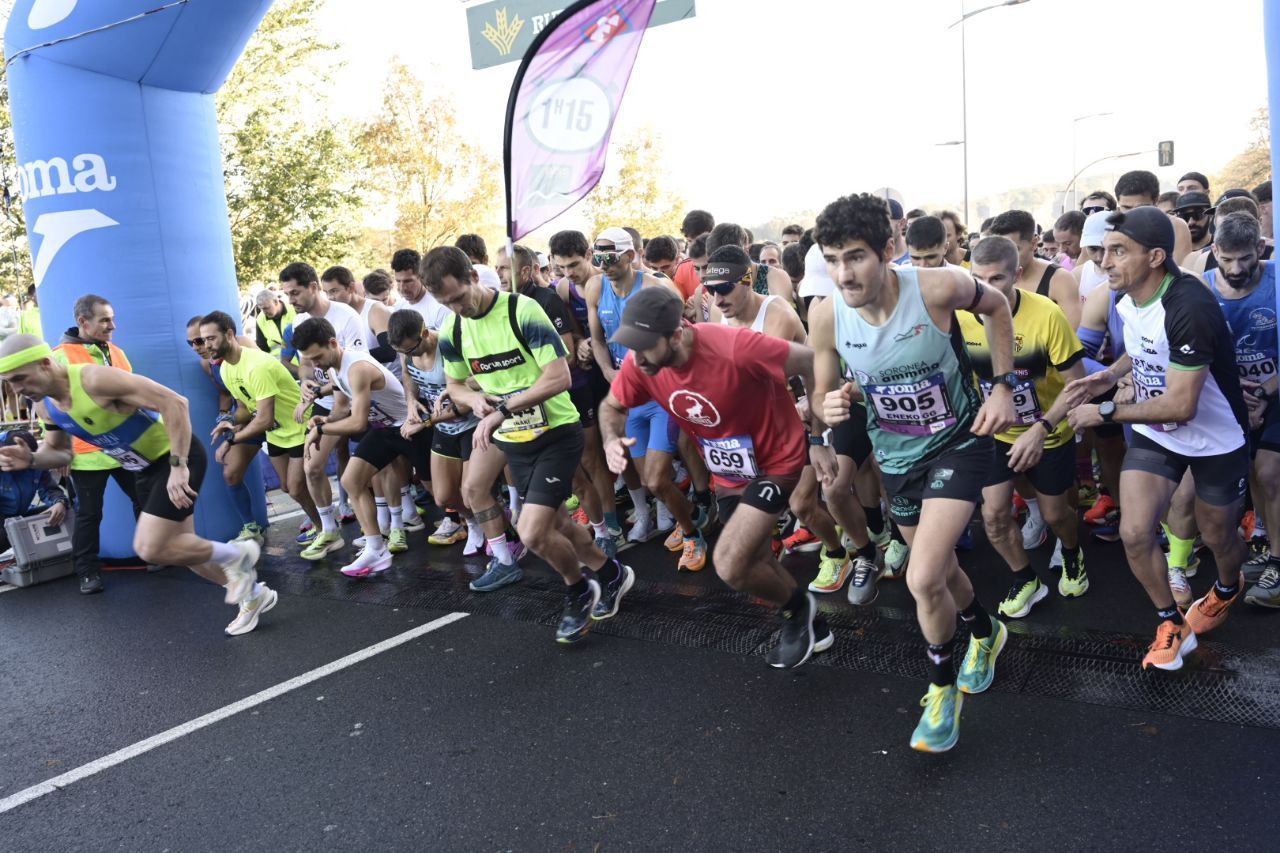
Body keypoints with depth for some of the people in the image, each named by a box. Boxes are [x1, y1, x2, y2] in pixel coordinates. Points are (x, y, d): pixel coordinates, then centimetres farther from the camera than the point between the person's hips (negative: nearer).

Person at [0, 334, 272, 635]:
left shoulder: (96, 380, -27)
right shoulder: (46, 407, -1)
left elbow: (175, 402, -30)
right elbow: (60, 452, 16)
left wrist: (178, 465, -31)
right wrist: (32, 459, -8)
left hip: (177, 457, -9)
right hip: (147, 468, 9)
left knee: (149, 548, -16)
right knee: (181, 549, 14)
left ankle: (236, 554, 4)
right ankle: (255, 594, 29)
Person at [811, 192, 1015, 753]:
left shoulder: (939, 288, -26)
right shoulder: (825, 316, -19)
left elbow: (995, 306, -2)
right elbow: (824, 396, -4)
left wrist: (1003, 386, -9)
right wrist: (829, 409, -28)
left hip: (958, 441, -4)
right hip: (896, 454, 4)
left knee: (923, 580, -18)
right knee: (940, 569, 22)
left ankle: (942, 689, 12)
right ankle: (985, 633, 56)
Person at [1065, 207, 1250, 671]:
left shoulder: (1188, 308, -34)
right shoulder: (1127, 299, -9)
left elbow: (1180, 406, -33)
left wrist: (1104, 412, -26)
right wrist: (1110, 374, -5)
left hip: (1215, 440, -5)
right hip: (1154, 434, 5)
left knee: (1217, 538, 16)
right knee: (1134, 533, -8)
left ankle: (1227, 588, 52)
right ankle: (1172, 624, 15)